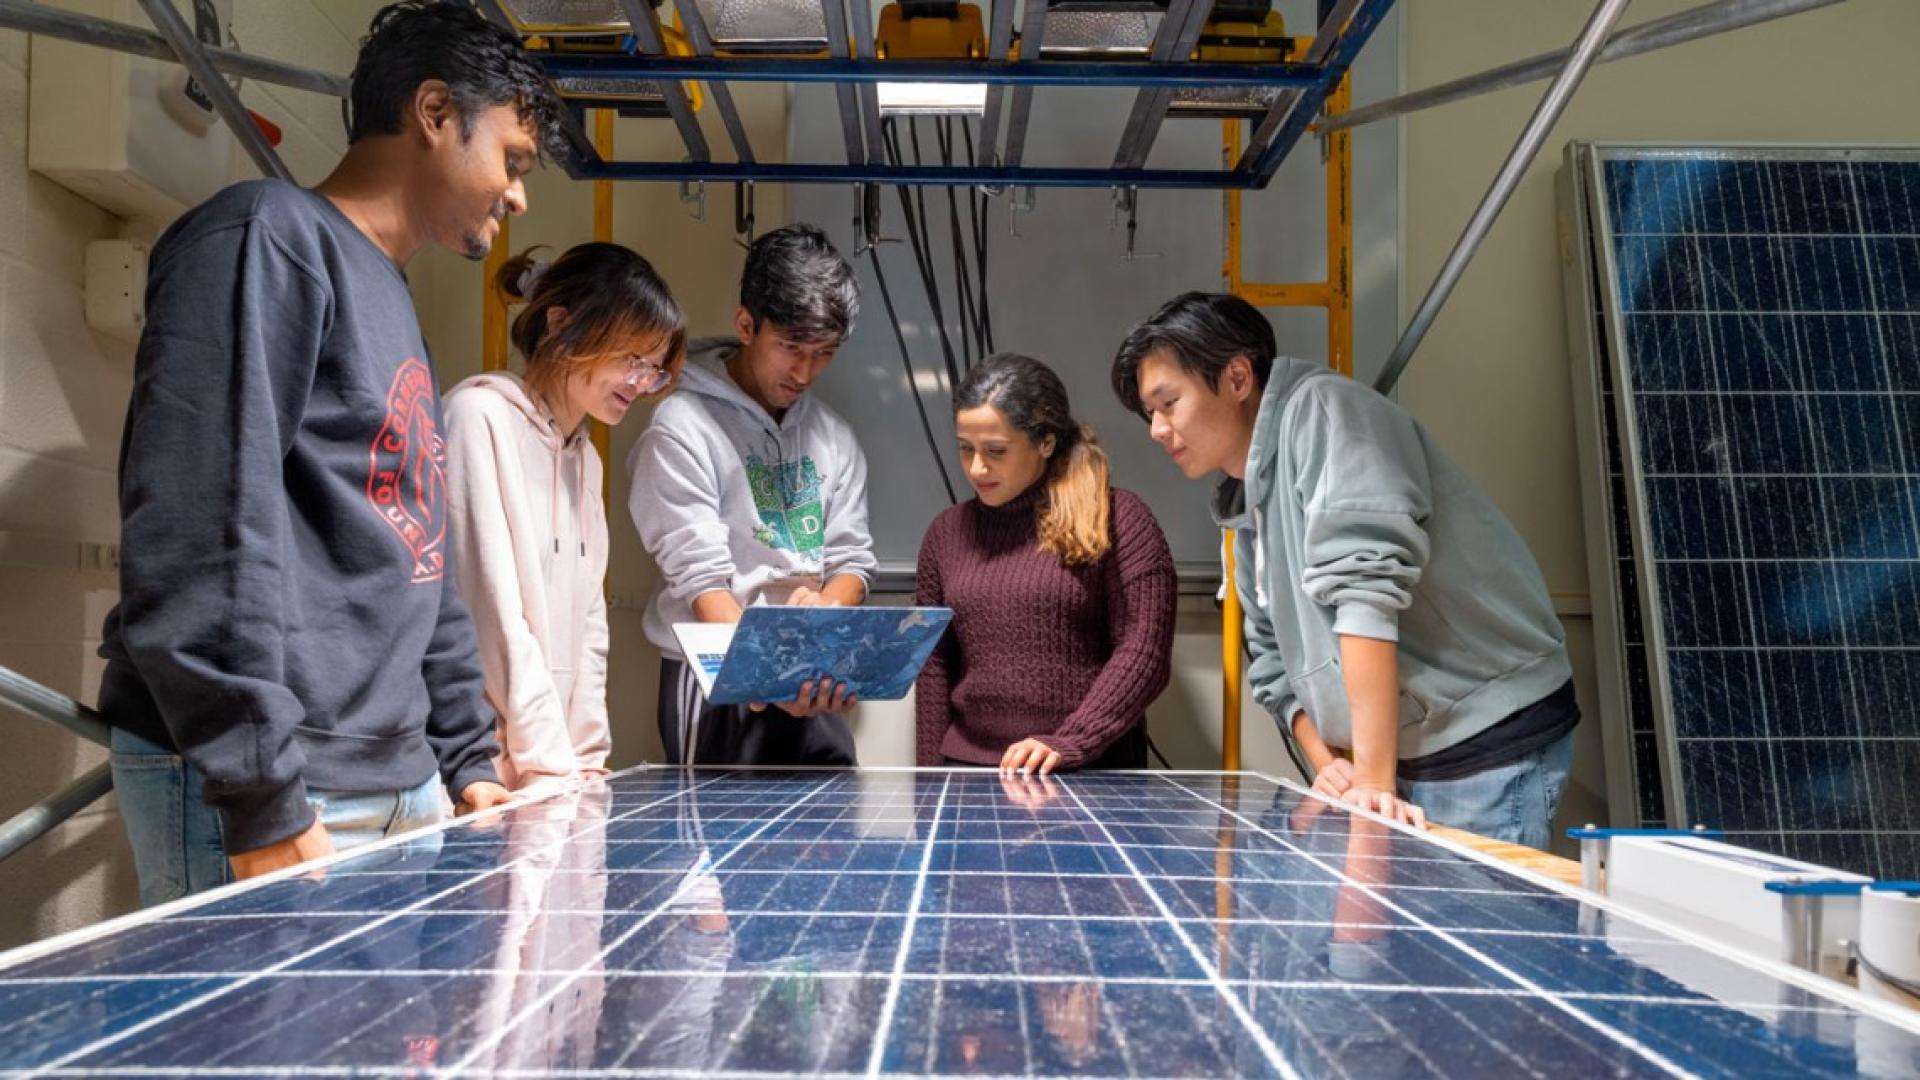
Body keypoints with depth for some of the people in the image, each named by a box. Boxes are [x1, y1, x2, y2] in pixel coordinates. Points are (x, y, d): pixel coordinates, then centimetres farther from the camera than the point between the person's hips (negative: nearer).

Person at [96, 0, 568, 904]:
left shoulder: (394, 307, 19)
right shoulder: (267, 238, -8)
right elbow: (198, 540, -19)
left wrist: (465, 756, 18)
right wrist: (262, 802, -20)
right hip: (267, 795, -8)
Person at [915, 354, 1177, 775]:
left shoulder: (1118, 519, -3)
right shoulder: (948, 533, 10)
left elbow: (1144, 653, -8)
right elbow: (933, 669, 11)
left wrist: (1067, 746, -16)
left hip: (1091, 770, -3)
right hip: (967, 765, 4)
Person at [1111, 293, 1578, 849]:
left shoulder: (1320, 408, -14)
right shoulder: (1247, 506, 12)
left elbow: (1367, 586, -25)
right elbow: (1277, 660, 17)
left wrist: (1373, 779, -26)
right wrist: (1326, 762, 0)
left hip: (1491, 743, -8)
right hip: (1407, 760, 8)